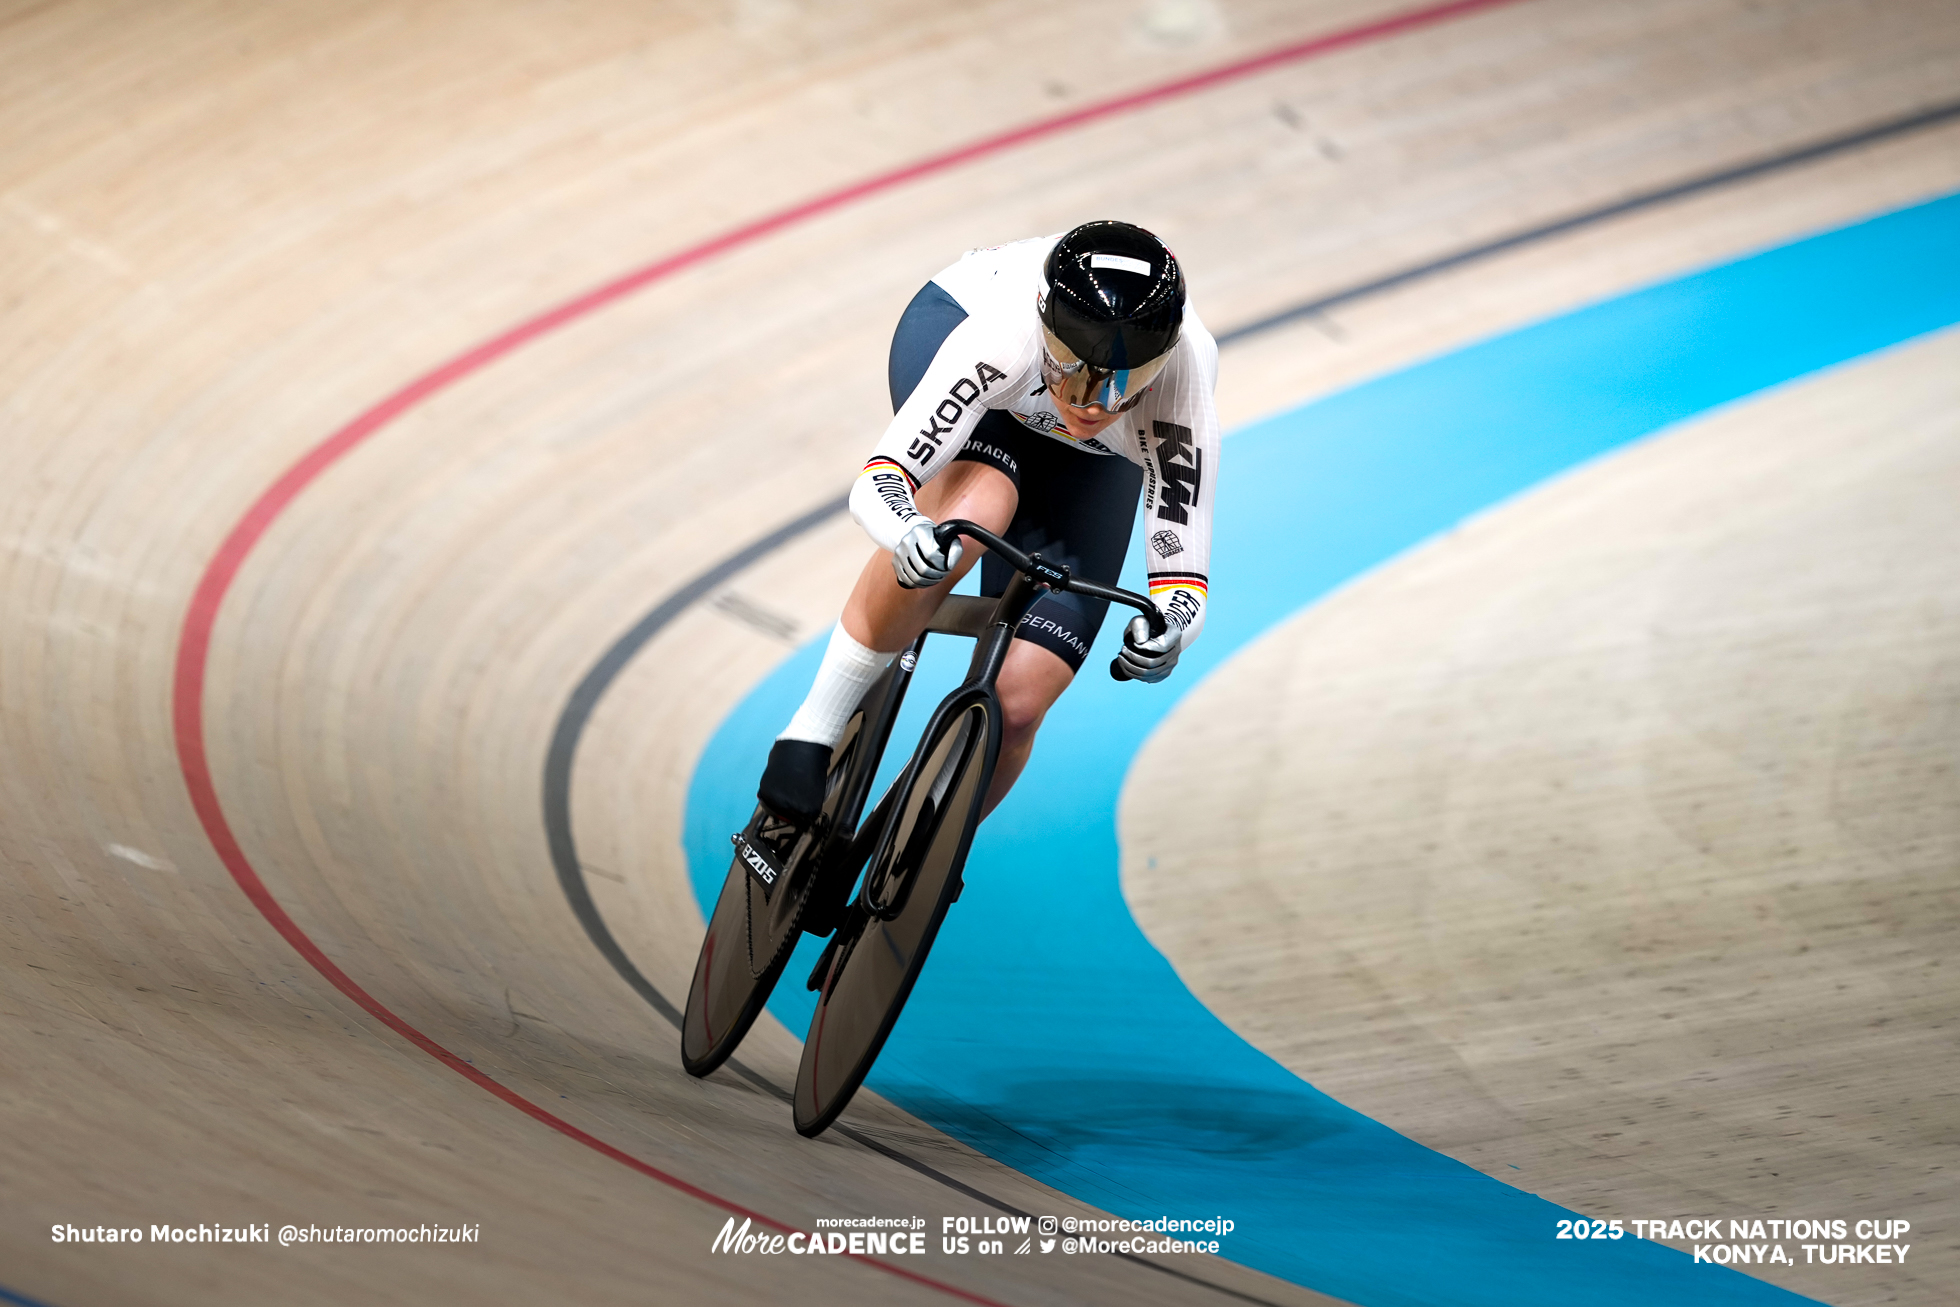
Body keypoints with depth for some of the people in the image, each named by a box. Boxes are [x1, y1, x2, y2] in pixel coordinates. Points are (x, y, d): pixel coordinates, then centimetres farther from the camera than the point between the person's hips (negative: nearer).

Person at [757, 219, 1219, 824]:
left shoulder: (1181, 392, -39)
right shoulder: (1008, 333, -43)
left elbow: (1184, 586, -35)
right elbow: (875, 484, -42)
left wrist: (1164, 632, -58)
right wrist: (912, 537, -65)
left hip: (1092, 459, 2)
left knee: (1018, 703, -13)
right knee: (970, 511, -40)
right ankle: (814, 729, -25)